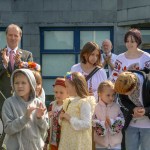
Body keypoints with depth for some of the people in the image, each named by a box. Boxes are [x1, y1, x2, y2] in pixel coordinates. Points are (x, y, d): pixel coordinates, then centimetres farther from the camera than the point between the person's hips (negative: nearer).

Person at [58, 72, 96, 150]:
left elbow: (86, 124, -22)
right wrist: (61, 118, -2)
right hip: (66, 142, 8)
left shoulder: (84, 103, -14)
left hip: (79, 144, -8)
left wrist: (69, 118, -20)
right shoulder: (67, 102, 11)